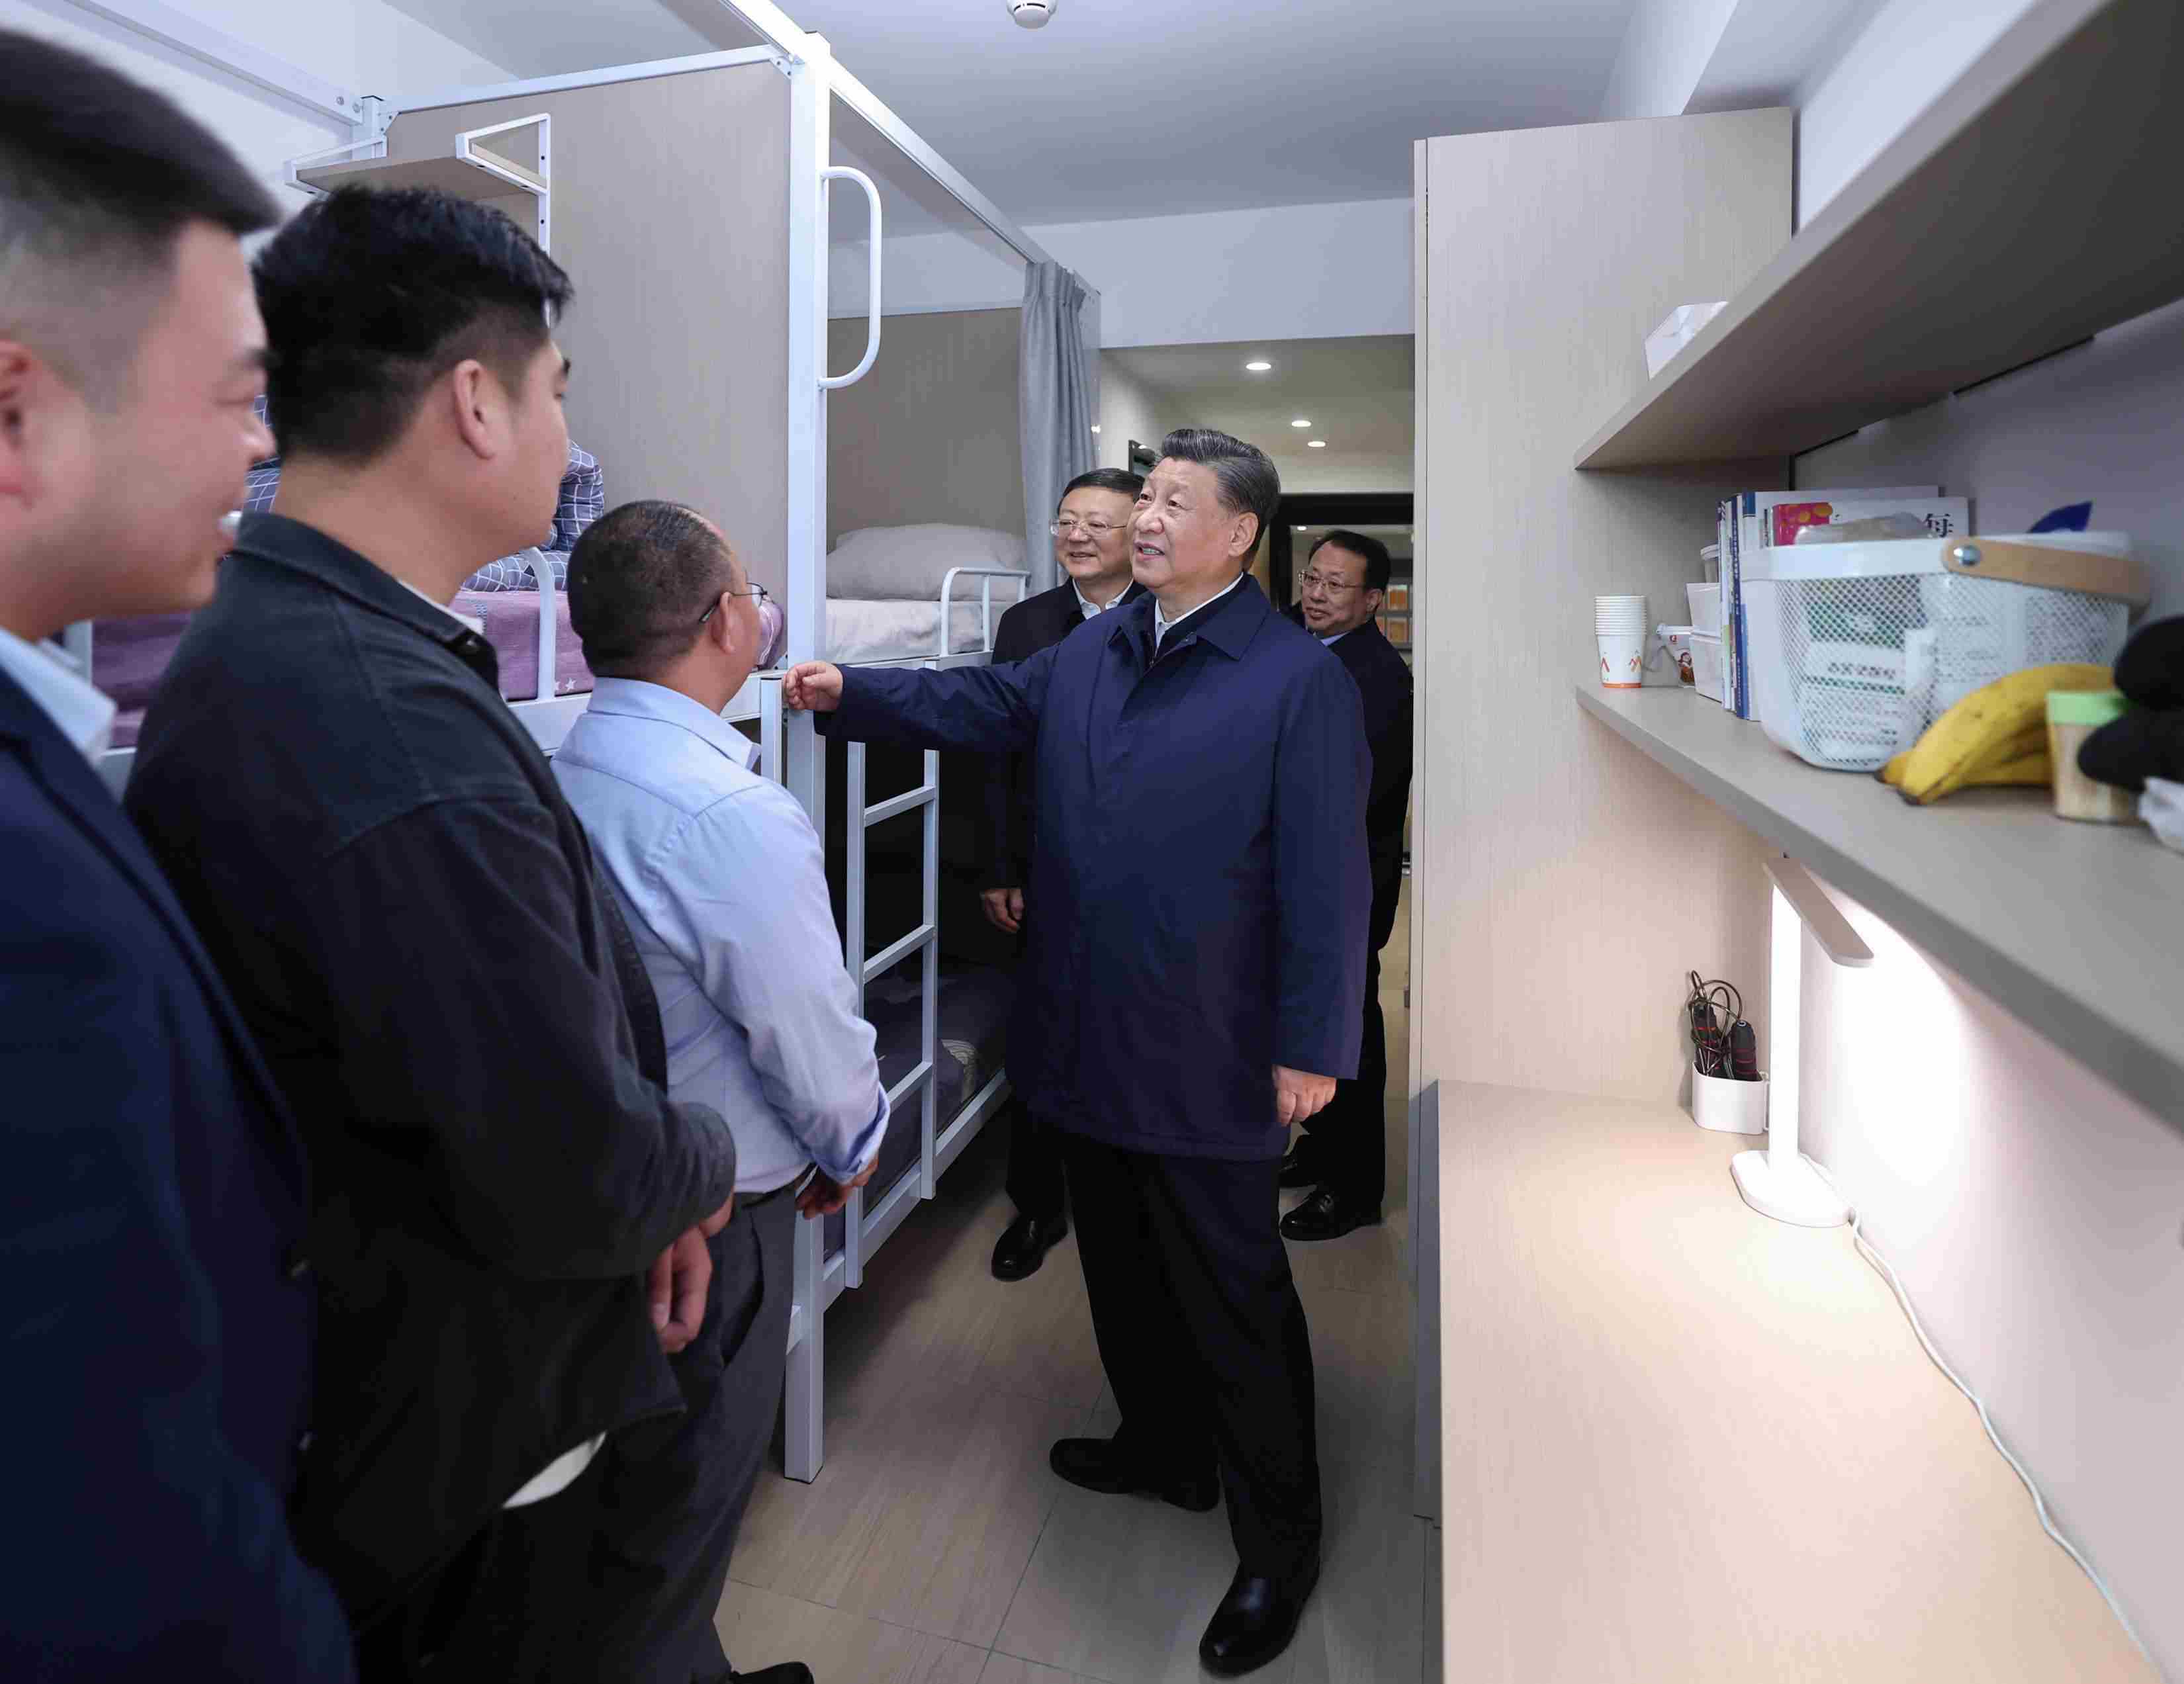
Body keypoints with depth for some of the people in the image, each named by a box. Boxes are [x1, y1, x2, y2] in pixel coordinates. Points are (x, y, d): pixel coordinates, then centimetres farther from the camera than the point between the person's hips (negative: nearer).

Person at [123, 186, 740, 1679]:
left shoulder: (257, 648, 0)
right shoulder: (399, 733, -34)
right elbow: (574, 1188, -31)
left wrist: (648, 1177, 1)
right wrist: (705, 1164, -10)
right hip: (469, 1444, -8)